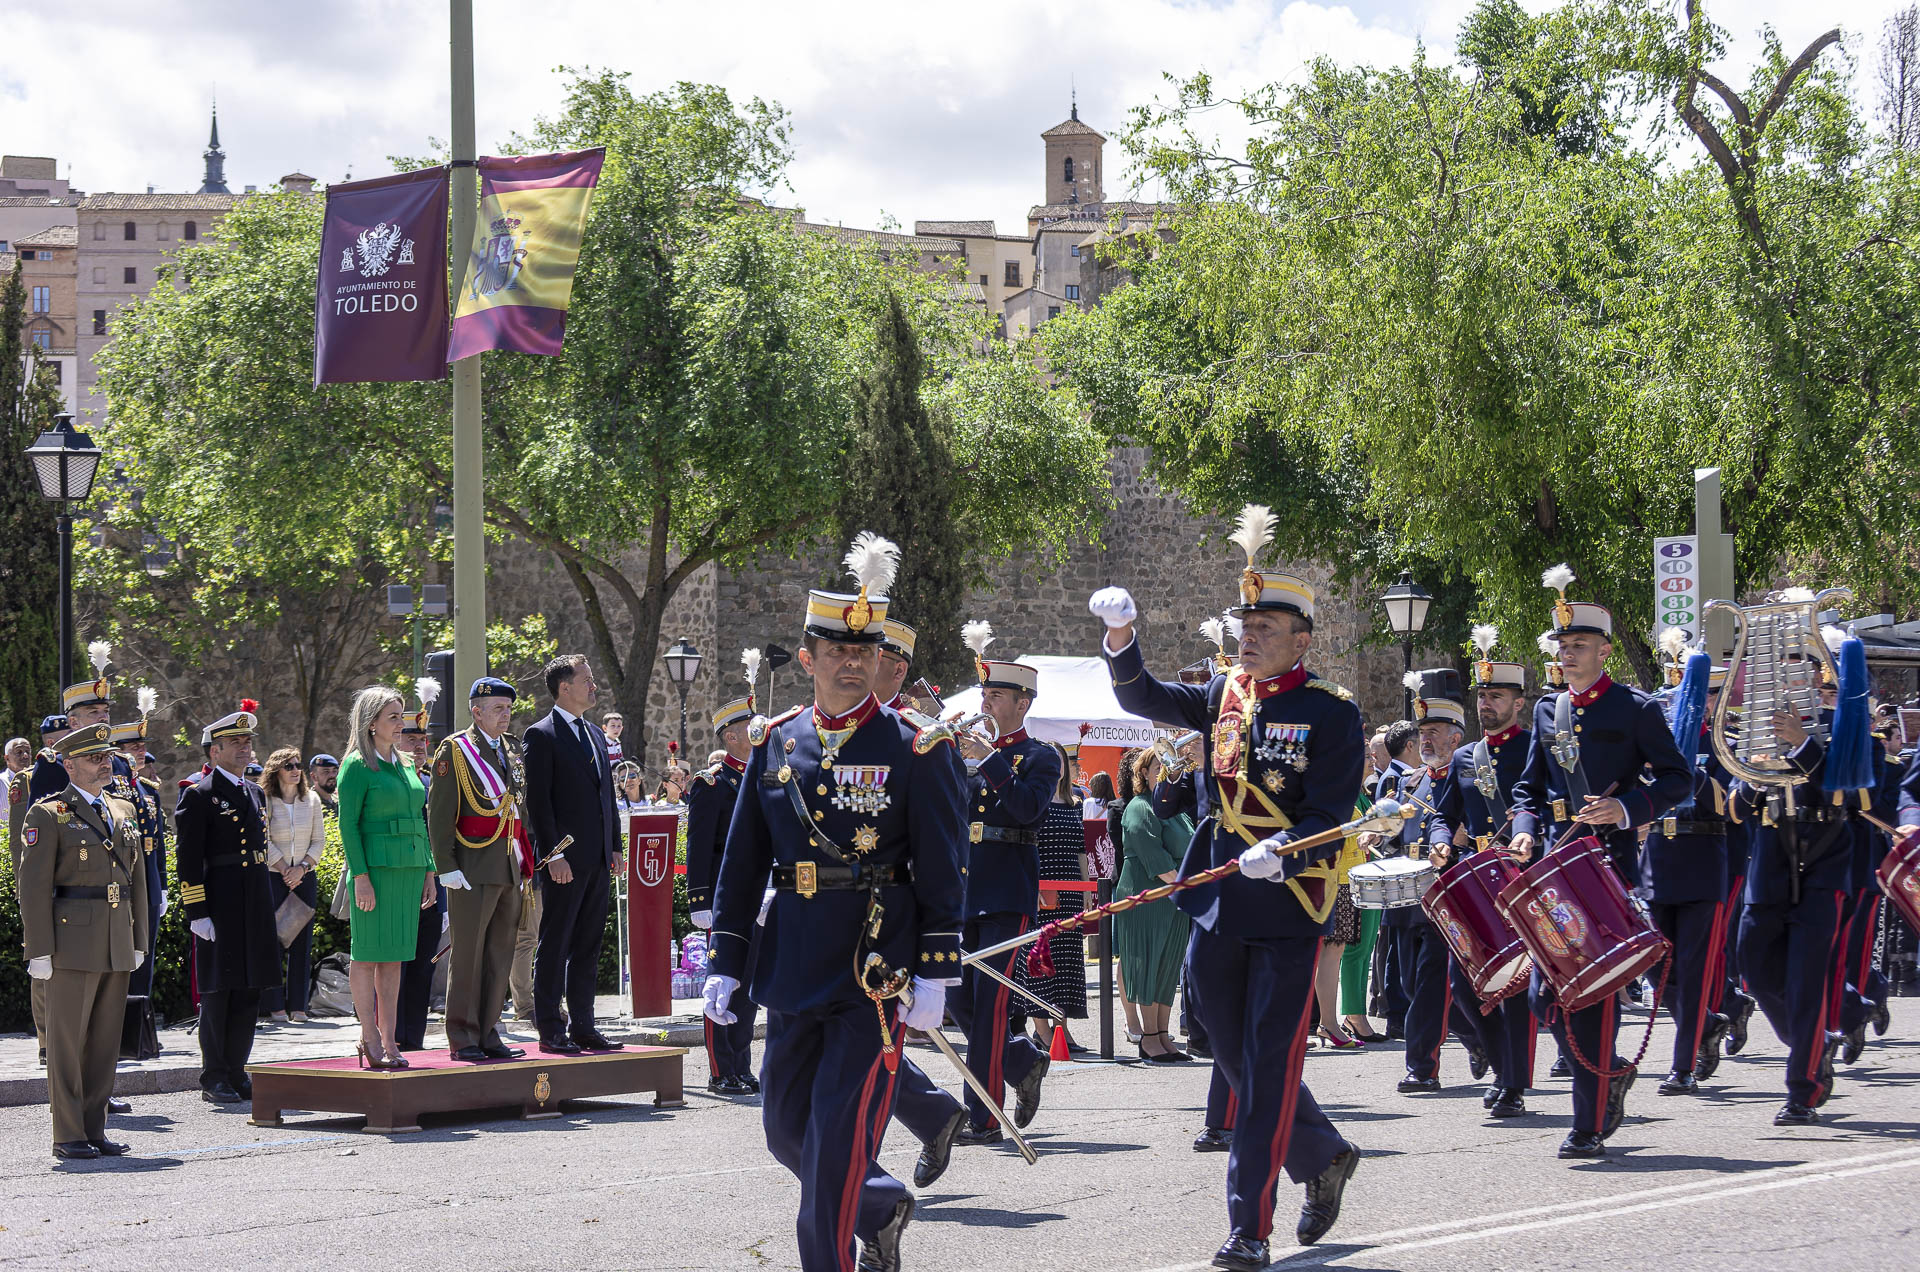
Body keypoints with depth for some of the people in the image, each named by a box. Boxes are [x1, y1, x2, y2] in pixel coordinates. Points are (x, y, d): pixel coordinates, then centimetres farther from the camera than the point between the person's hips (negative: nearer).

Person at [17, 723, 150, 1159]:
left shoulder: (123, 812, 15)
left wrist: (139, 940, 15)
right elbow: (34, 886, -7)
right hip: (73, 943, -6)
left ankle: (95, 1130, 14)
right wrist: (39, 951, -12)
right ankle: (68, 1136, 1)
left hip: (117, 948, 6)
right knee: (68, 1038, -2)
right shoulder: (48, 815, -4)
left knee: (106, 1039, 8)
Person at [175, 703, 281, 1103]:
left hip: (256, 902, 7)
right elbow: (188, 859, -11)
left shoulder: (253, 792, 16)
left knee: (249, 991, 9)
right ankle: (214, 1080, 4)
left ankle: (236, 1073, 17)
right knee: (218, 991, -2)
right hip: (219, 905, -7)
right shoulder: (198, 795, -8)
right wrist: (197, 913, -17)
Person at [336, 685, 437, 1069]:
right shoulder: (357, 765, -5)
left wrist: (428, 871, 15)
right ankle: (371, 1041, -1)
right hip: (375, 867, -7)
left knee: (395, 956, 7)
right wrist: (360, 875, -17)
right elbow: (348, 824, -10)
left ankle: (389, 1040, 8)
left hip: (409, 868, 7)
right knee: (368, 954, -3)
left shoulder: (405, 764, 17)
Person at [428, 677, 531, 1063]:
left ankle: (488, 1034, 15)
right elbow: (439, 813, -10)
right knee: (468, 954, -4)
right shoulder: (455, 750, -6)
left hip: (510, 868, 7)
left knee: (500, 955, 9)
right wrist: (446, 867, -16)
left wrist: (524, 862, 15)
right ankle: (463, 1040, 0)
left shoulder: (513, 750, 15)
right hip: (474, 868, -7)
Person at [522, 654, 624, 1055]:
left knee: (588, 947, 10)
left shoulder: (595, 734, 16)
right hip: (564, 859, -8)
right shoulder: (542, 735, -7)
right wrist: (553, 853, -18)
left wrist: (615, 847, 13)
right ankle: (551, 1032, 0)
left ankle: (582, 1026, 15)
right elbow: (537, 800, -12)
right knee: (555, 946, -3)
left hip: (598, 860, 8)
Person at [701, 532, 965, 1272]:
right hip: (792, 967, 5)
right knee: (787, 1129, 12)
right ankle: (882, 1207, 37)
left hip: (874, 969, -5)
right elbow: (742, 863, 12)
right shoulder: (774, 744, 8)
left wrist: (935, 973, -10)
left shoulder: (914, 751, -4)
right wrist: (725, 962, 8)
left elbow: (942, 872, -5)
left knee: (838, 1135, -8)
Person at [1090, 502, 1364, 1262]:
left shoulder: (1330, 713, -6)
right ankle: (1323, 1157, 37)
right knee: (1237, 1061, 14)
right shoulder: (1225, 695, 10)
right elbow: (1144, 699, 2)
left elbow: (1329, 816, -12)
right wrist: (1120, 639, -16)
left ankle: (1250, 1226, -4)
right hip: (1218, 910, 6)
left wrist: (1283, 851, -31)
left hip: (1289, 911, -6)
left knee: (1268, 1065, -6)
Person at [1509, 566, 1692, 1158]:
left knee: (1594, 988, -7)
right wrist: (1525, 830, 1)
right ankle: (1610, 1071, 26)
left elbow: (1677, 777, -1)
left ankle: (1591, 1126, -2)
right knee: (1545, 989, 2)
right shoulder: (1548, 710, 14)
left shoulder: (1636, 709, -1)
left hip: (1610, 859, -5)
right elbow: (1530, 786, 20)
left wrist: (1627, 808, -16)